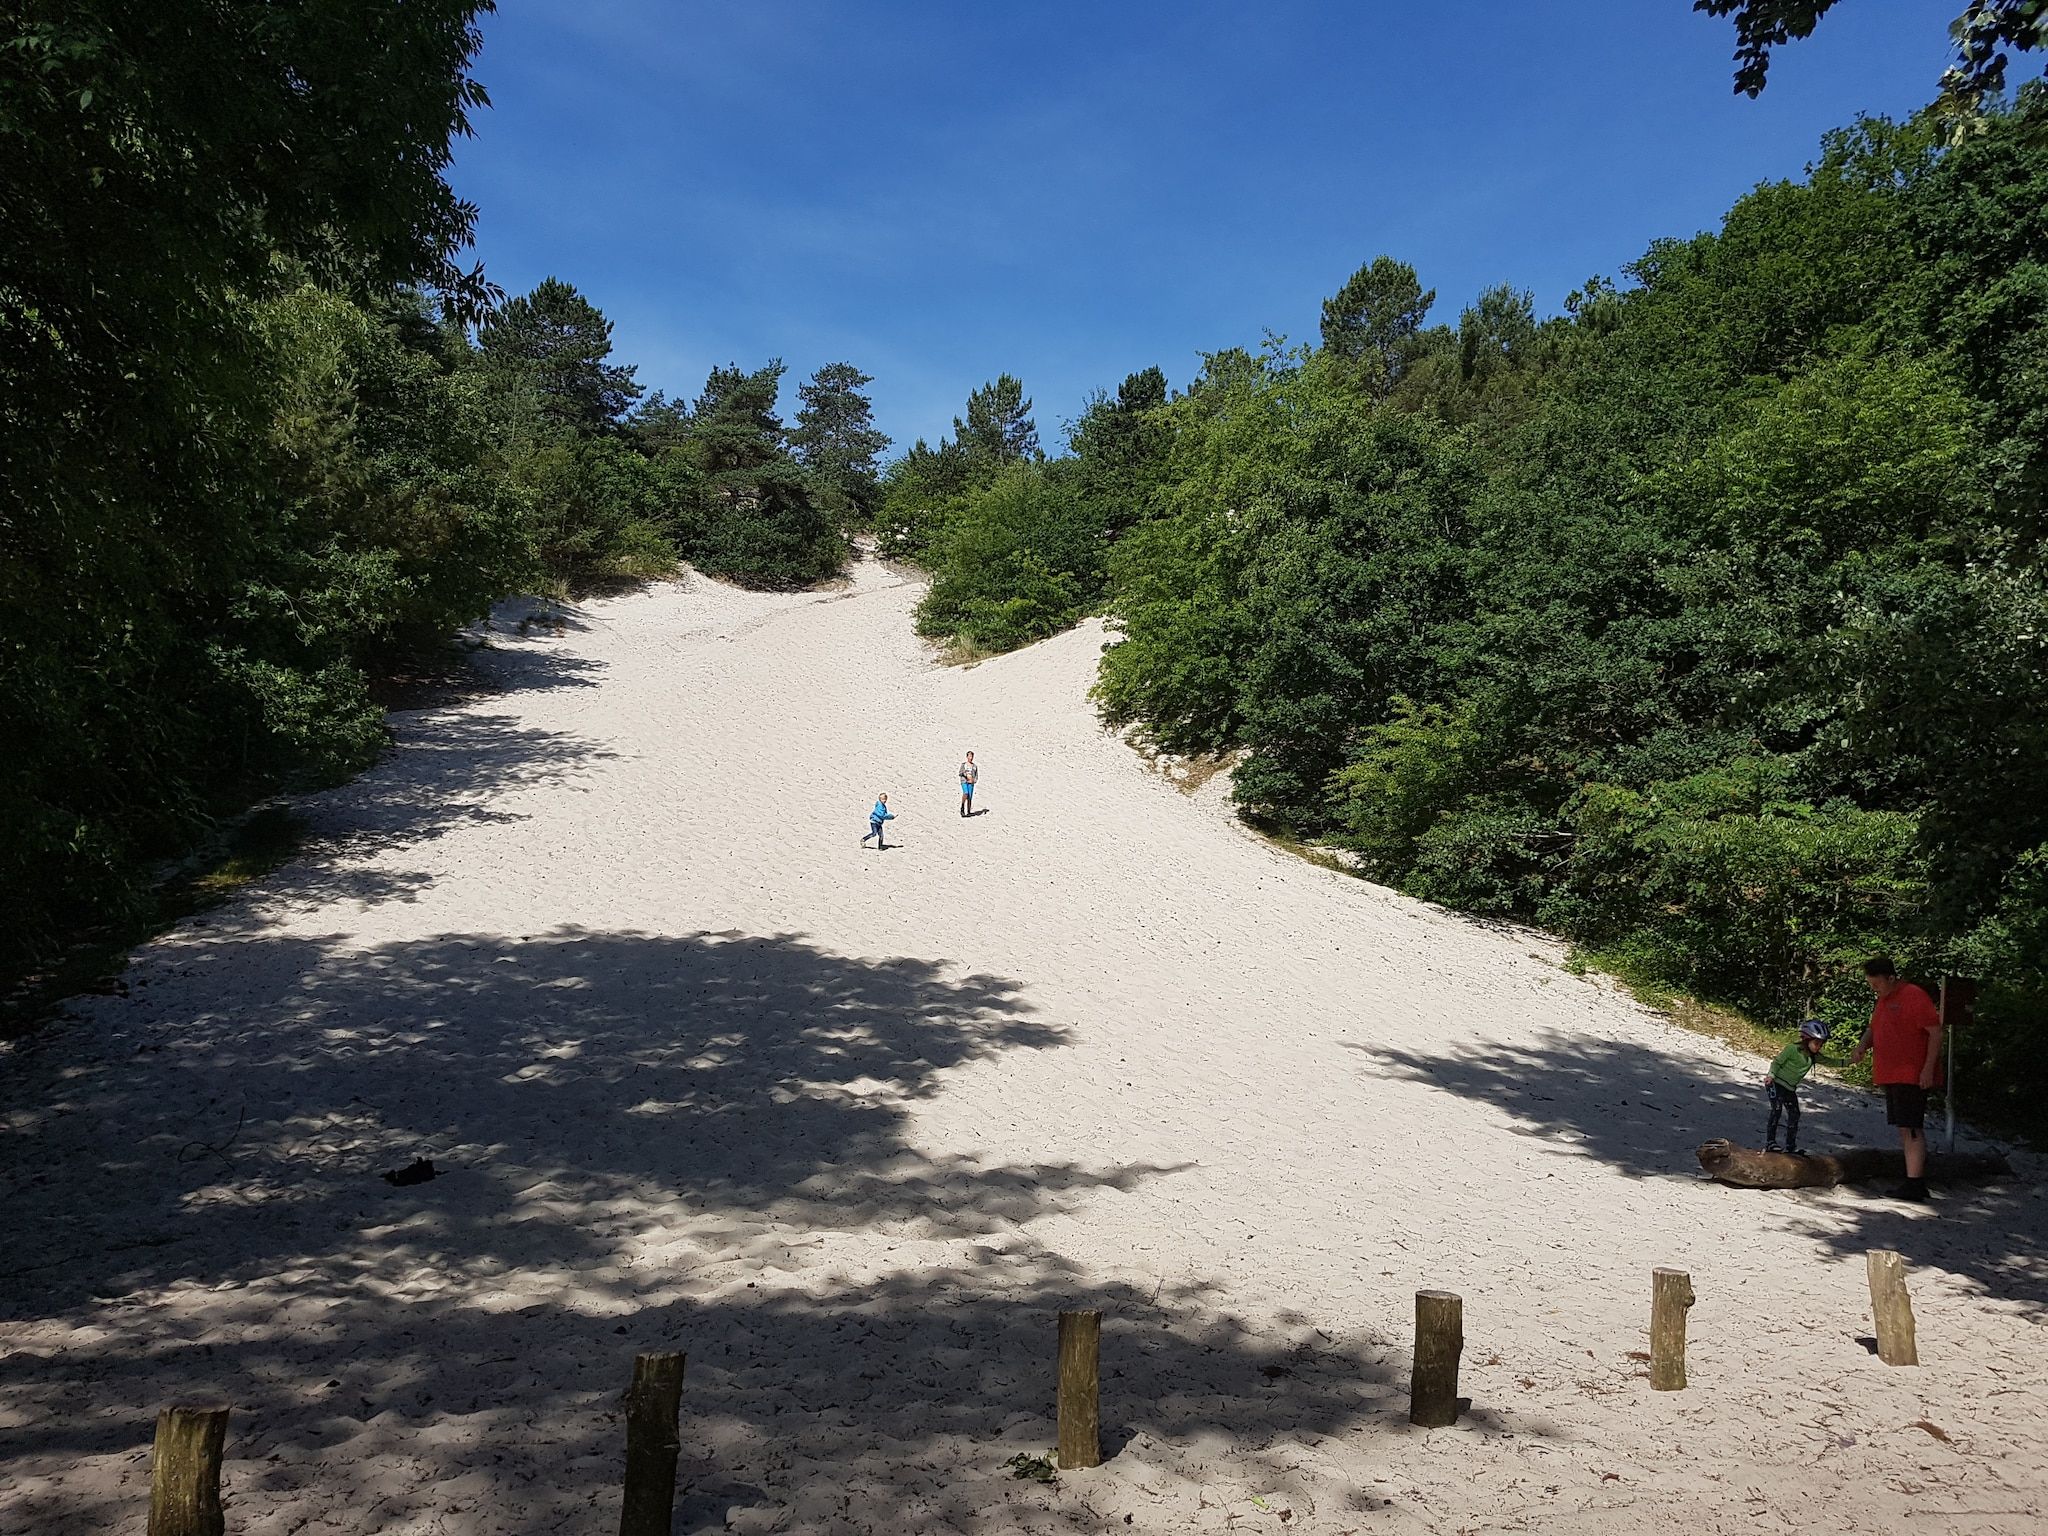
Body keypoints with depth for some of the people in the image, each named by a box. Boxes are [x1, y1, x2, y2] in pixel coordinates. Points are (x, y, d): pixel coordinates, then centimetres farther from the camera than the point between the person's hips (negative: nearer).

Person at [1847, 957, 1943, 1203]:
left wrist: (1928, 1068, -19)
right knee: (1906, 1129, 12)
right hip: (1891, 1076, 9)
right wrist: (1861, 1048, 2)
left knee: (1910, 1129, -10)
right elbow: (1873, 1029, 23)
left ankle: (1914, 1186, -9)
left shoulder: (1914, 996, -13)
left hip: (1911, 1076, -9)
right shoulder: (1884, 1000, 16)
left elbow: (1936, 1032, -15)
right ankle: (1916, 1181, 17)